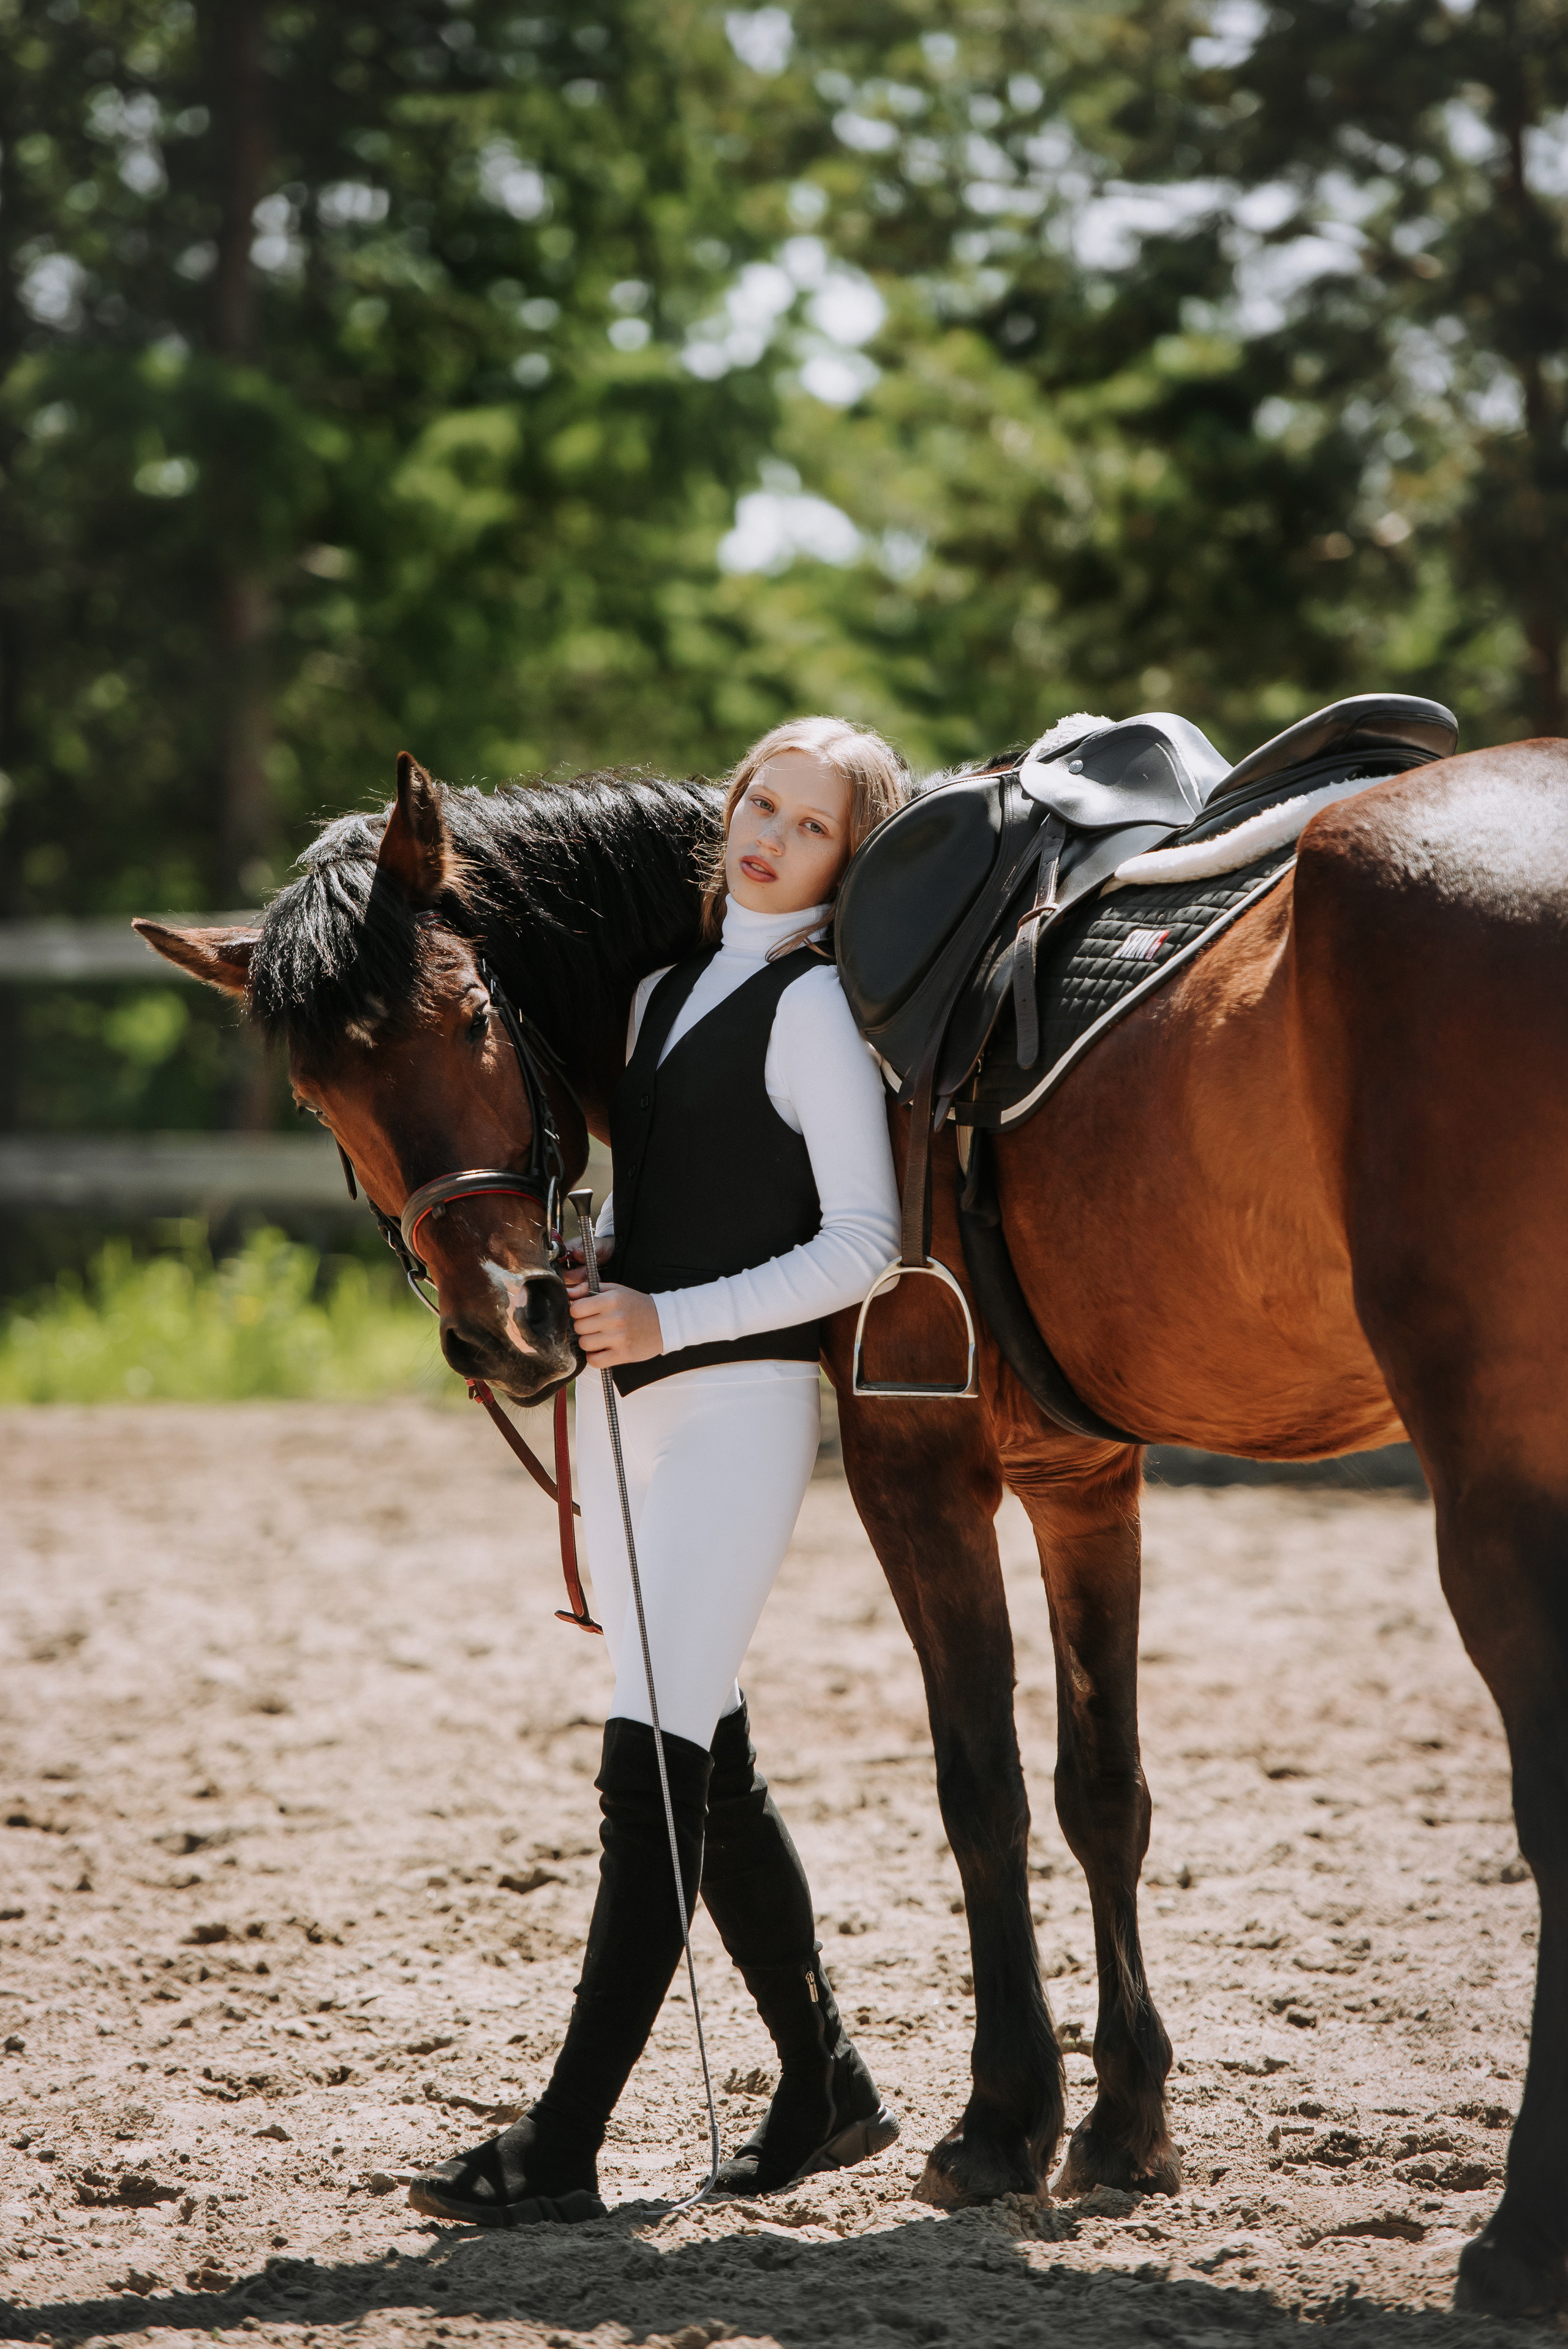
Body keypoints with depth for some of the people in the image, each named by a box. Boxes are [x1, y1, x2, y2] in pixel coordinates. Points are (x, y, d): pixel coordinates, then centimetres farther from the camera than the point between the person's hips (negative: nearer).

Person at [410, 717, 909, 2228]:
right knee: (706, 1764, 13)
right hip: (625, 1398, 8)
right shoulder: (664, 991, 15)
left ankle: (563, 2146, -16)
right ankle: (825, 2088, 25)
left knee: (653, 1767, -13)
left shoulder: (816, 1010, -7)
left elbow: (862, 1243, -13)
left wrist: (668, 1317, -19)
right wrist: (584, 1277, 3)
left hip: (741, 1396, -8)